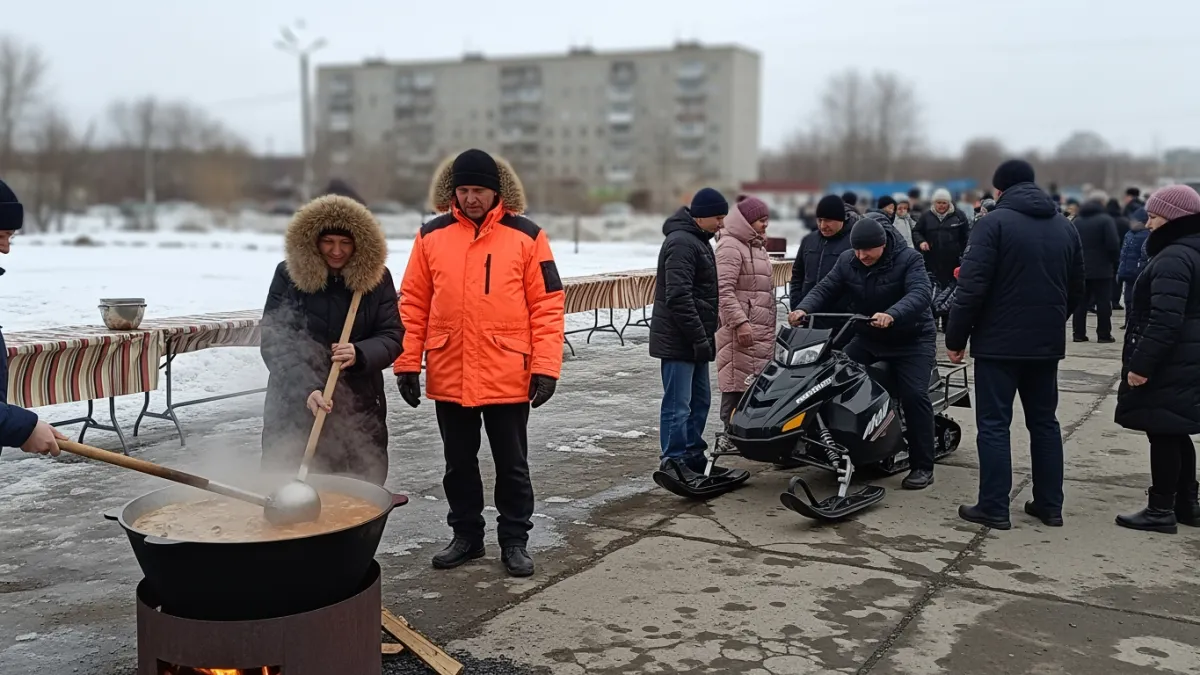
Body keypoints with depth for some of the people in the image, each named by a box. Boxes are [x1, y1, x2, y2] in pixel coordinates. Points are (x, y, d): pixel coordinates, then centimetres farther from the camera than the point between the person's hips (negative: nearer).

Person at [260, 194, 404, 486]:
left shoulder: (377, 276, 0)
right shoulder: (289, 274, -5)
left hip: (360, 407, 2)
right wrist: (306, 388, -25)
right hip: (294, 407, -1)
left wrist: (360, 354, -23)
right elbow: (274, 343, -10)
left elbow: (392, 336, -2)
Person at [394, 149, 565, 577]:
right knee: (459, 464, 16)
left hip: (508, 377, -2)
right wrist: (407, 364, 0)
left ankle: (514, 541, 25)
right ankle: (466, 535, 32)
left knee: (512, 466, 10)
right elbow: (413, 304, 4)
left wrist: (546, 366, -10)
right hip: (449, 377, 2)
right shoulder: (431, 235, 2)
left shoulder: (527, 236, -4)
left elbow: (547, 306, -5)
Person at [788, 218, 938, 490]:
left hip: (912, 338, -5)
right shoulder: (847, 262, -3)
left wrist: (891, 316, -51)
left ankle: (923, 466, -9)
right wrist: (803, 309, -27)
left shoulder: (908, 259, -17)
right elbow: (825, 290, -5)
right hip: (868, 337, 5)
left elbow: (921, 293, -32)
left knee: (914, 395, -19)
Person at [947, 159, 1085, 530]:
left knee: (994, 424, 0)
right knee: (1044, 422, 14)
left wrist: (956, 336, -8)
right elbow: (1076, 289, 16)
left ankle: (994, 507, 1)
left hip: (999, 342, -6)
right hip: (1047, 342, 6)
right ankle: (1049, 505, 18)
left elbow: (972, 287, -16)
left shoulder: (994, 222, -10)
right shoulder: (1065, 226, 10)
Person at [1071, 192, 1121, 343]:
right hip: (1101, 269, -5)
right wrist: (1115, 262, -1)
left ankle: (1079, 333, 6)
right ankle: (1104, 334, 1)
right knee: (1103, 302, 0)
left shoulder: (1077, 221, 10)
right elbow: (1113, 244, -14)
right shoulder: (1106, 220, -8)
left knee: (1081, 302, 7)